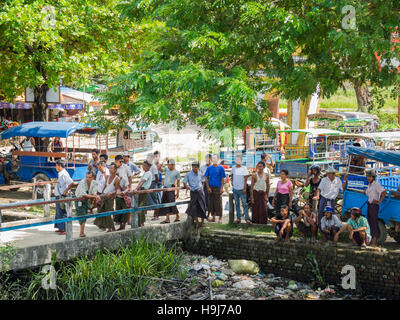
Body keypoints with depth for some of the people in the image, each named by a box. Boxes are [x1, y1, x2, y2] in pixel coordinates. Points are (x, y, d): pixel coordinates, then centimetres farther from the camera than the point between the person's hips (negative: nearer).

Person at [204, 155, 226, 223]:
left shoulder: (221, 168, 0)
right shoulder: (209, 168, 7)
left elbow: (222, 179, -1)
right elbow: (206, 178, 7)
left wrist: (222, 188, -8)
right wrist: (208, 187, -2)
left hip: (218, 188, -3)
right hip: (211, 188, 3)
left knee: (218, 203, -3)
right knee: (212, 203, 6)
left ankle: (220, 217, 3)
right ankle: (213, 217, 15)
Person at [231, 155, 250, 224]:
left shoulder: (244, 168, -7)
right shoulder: (233, 168, 6)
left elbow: (245, 179, -8)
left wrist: (245, 188, -12)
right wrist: (232, 182, 9)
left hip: (241, 189, -5)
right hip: (235, 188, 5)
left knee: (244, 204, -4)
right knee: (237, 204, 9)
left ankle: (247, 218, -2)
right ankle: (238, 218, 15)